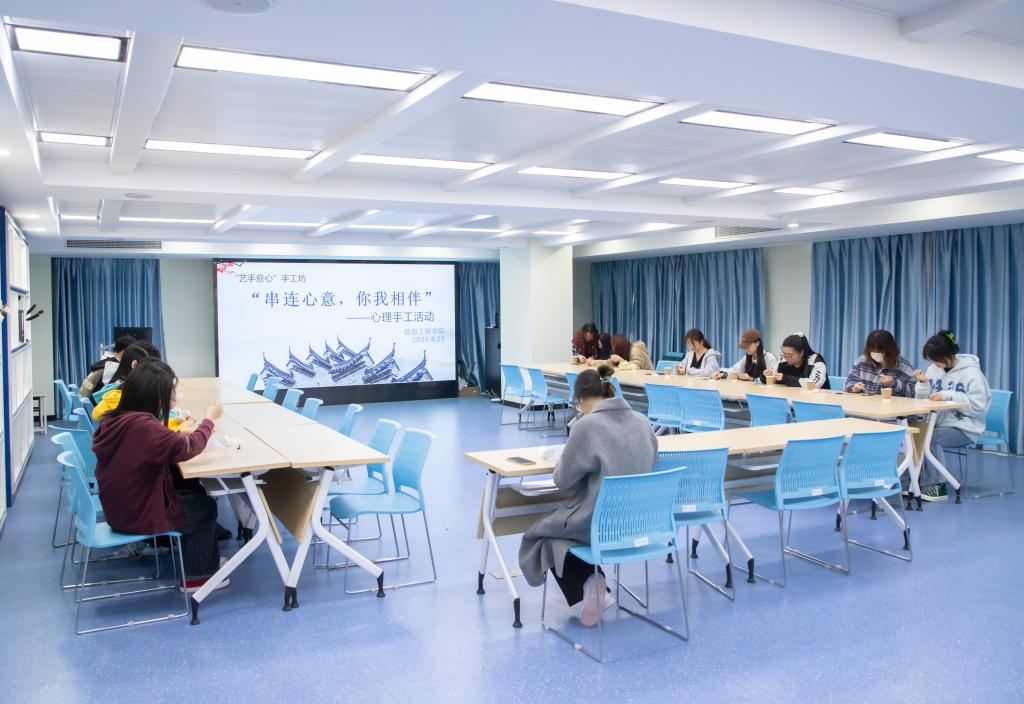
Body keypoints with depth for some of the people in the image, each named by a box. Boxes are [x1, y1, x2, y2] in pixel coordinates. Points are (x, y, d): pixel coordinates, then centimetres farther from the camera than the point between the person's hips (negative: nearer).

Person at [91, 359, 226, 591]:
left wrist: (182, 433, -1)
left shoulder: (115, 419, -4)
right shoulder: (142, 425, -32)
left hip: (121, 507, 8)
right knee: (206, 507, 14)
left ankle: (205, 557, 34)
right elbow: (188, 448, -22)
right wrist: (209, 419, -7)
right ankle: (196, 576, 26)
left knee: (194, 491, 22)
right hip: (139, 516, -8)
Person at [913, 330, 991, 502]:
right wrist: (923, 383, -8)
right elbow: (924, 401, 10)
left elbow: (978, 406, -17)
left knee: (930, 438, -31)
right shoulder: (934, 369, 7)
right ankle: (917, 480, -8)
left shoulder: (972, 373, -9)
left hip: (964, 428, -5)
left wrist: (948, 396, -23)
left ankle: (937, 486, -15)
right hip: (937, 423, 5)